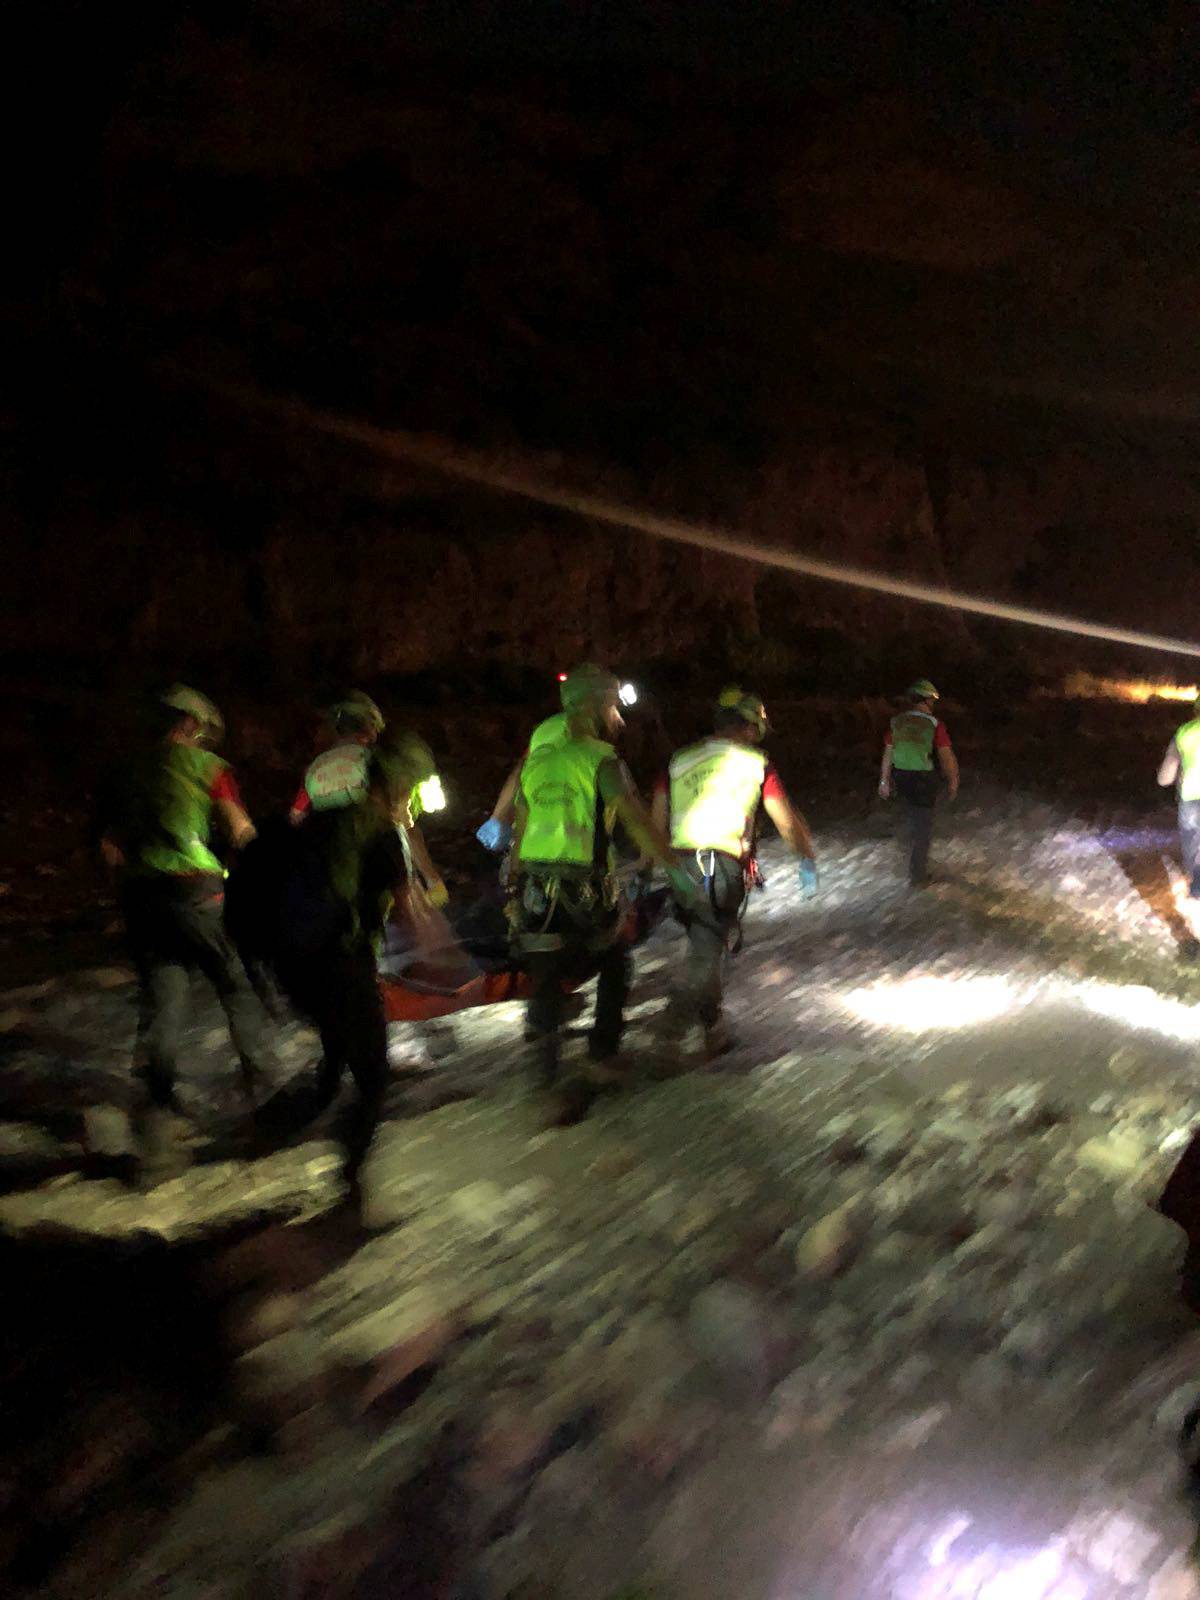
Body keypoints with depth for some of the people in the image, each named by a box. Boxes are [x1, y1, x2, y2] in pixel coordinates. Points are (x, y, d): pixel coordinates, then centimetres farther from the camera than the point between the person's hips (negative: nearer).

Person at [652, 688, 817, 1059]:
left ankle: (714, 1029, 25)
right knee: (710, 948, 0)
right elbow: (787, 821, 4)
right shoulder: (756, 764, 2)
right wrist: (807, 861, 15)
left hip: (681, 866, 4)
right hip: (726, 868, -4)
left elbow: (656, 822, 9)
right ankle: (681, 1011, -23)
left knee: (705, 942, 17)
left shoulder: (679, 760, 10)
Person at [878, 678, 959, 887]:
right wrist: (953, 782, 3)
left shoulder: (896, 721, -2)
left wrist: (884, 780, 13)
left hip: (900, 777, 4)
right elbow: (947, 756, -10)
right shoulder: (934, 725, -13)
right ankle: (918, 877, 13)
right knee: (923, 827, 8)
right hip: (923, 780, -4)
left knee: (911, 817, 25)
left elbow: (888, 753, 3)